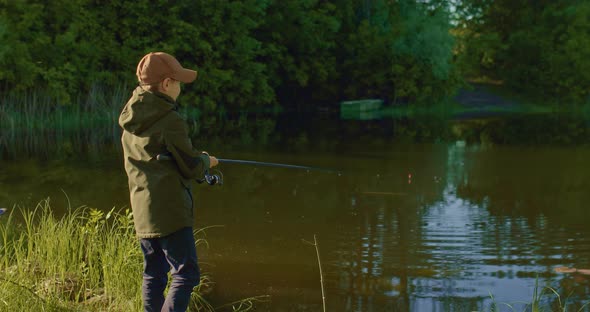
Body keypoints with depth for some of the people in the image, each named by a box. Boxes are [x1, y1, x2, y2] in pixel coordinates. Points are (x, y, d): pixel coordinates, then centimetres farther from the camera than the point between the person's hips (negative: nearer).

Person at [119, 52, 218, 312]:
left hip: (142, 212, 8)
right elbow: (192, 168, -10)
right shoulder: (170, 120, -14)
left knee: (153, 275, 14)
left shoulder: (130, 121, 10)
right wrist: (206, 161, 11)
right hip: (170, 211, -8)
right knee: (185, 274, -6)